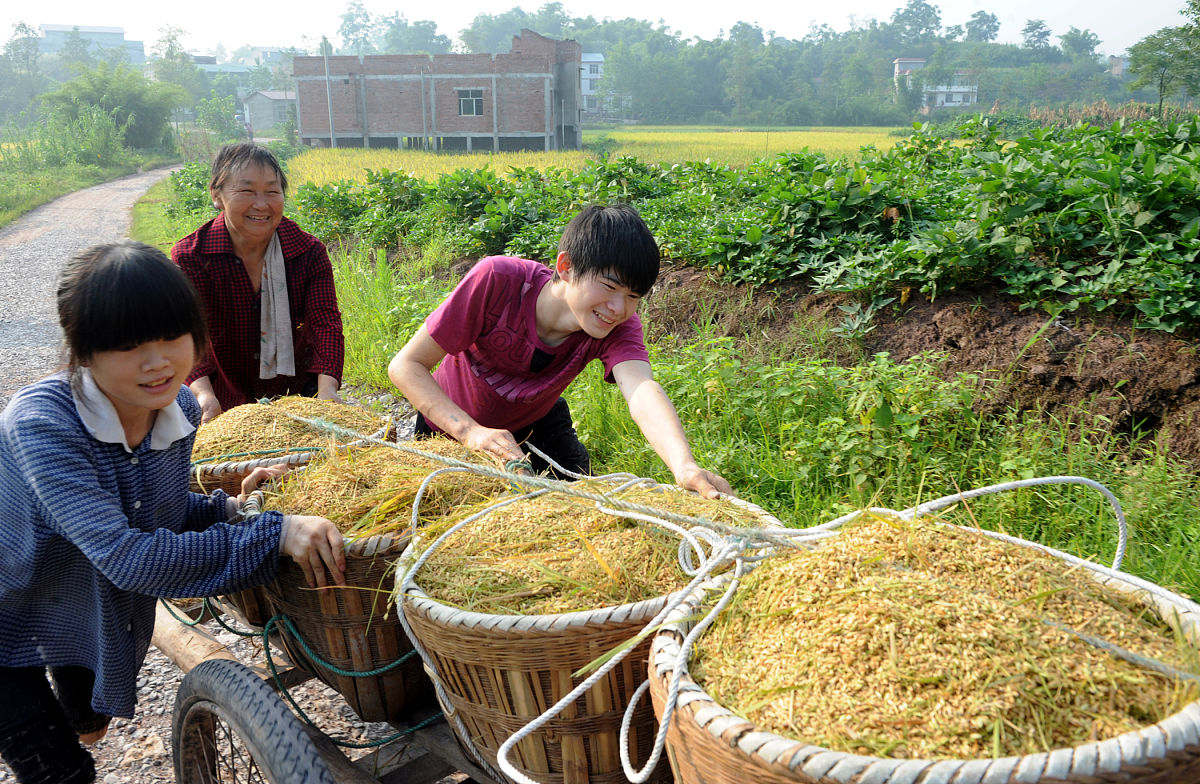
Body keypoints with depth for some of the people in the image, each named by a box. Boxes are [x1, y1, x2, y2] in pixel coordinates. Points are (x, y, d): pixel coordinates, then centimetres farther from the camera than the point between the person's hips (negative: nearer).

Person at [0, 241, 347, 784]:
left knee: (89, 726, 28)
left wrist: (230, 507, -20)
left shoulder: (179, 409, -16)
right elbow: (124, 555, -43)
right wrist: (274, 533, -48)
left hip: (96, 617, 6)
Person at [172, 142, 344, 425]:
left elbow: (325, 321, -21)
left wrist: (327, 388, -40)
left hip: (295, 390, 1)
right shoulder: (190, 256, -15)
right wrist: (204, 393, -44)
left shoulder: (309, 251, -12)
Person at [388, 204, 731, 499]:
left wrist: (686, 467, -69)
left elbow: (643, 391, -48)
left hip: (536, 421, 2)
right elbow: (406, 365, -33)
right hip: (452, 423, -2)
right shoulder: (497, 280, -37)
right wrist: (472, 431, -48)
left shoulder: (618, 328, -29)